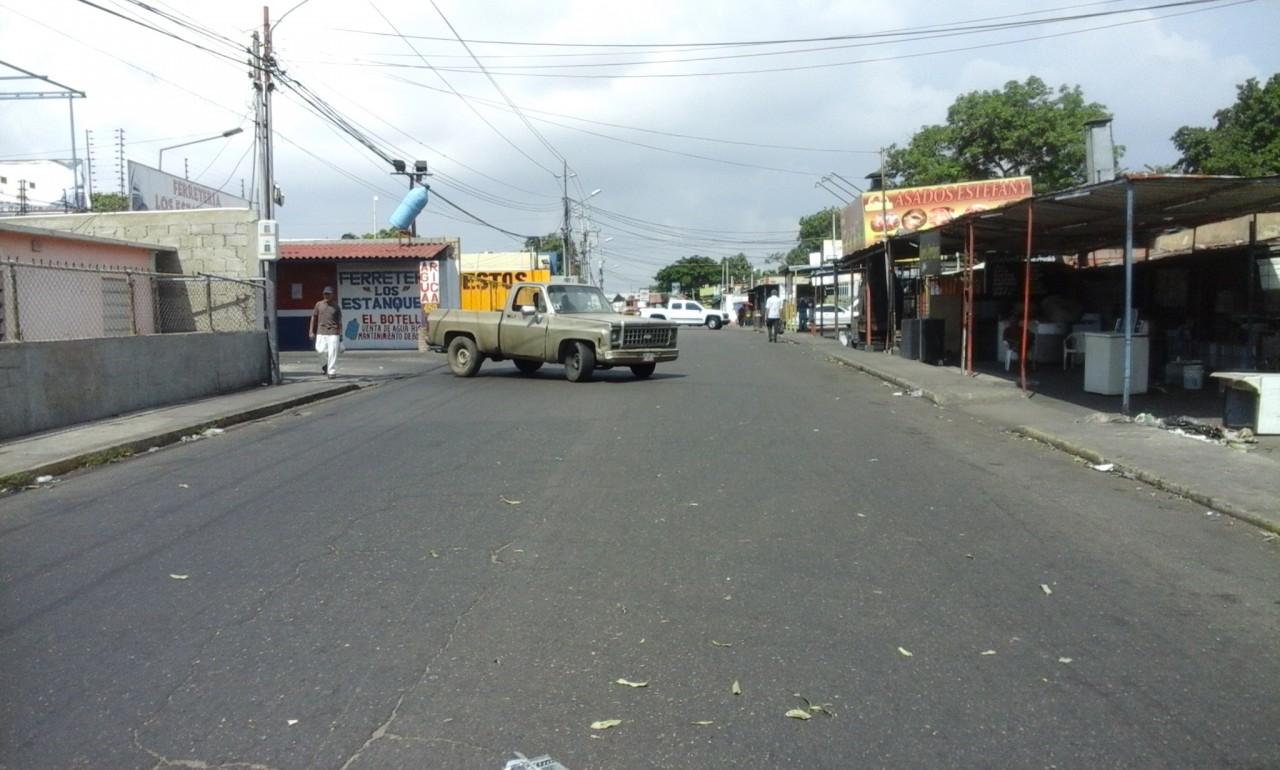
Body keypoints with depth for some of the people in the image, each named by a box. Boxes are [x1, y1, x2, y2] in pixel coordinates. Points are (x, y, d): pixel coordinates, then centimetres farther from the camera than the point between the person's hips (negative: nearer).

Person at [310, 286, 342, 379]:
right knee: (321, 350, -6)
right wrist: (311, 331, 7)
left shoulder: (336, 306, 5)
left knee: (332, 352, -8)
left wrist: (341, 334, 5)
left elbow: (339, 321, 8)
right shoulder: (319, 304, 8)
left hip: (333, 332, -1)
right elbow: (314, 318, 12)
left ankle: (332, 372, -2)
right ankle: (324, 366, 23)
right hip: (321, 332, 2)